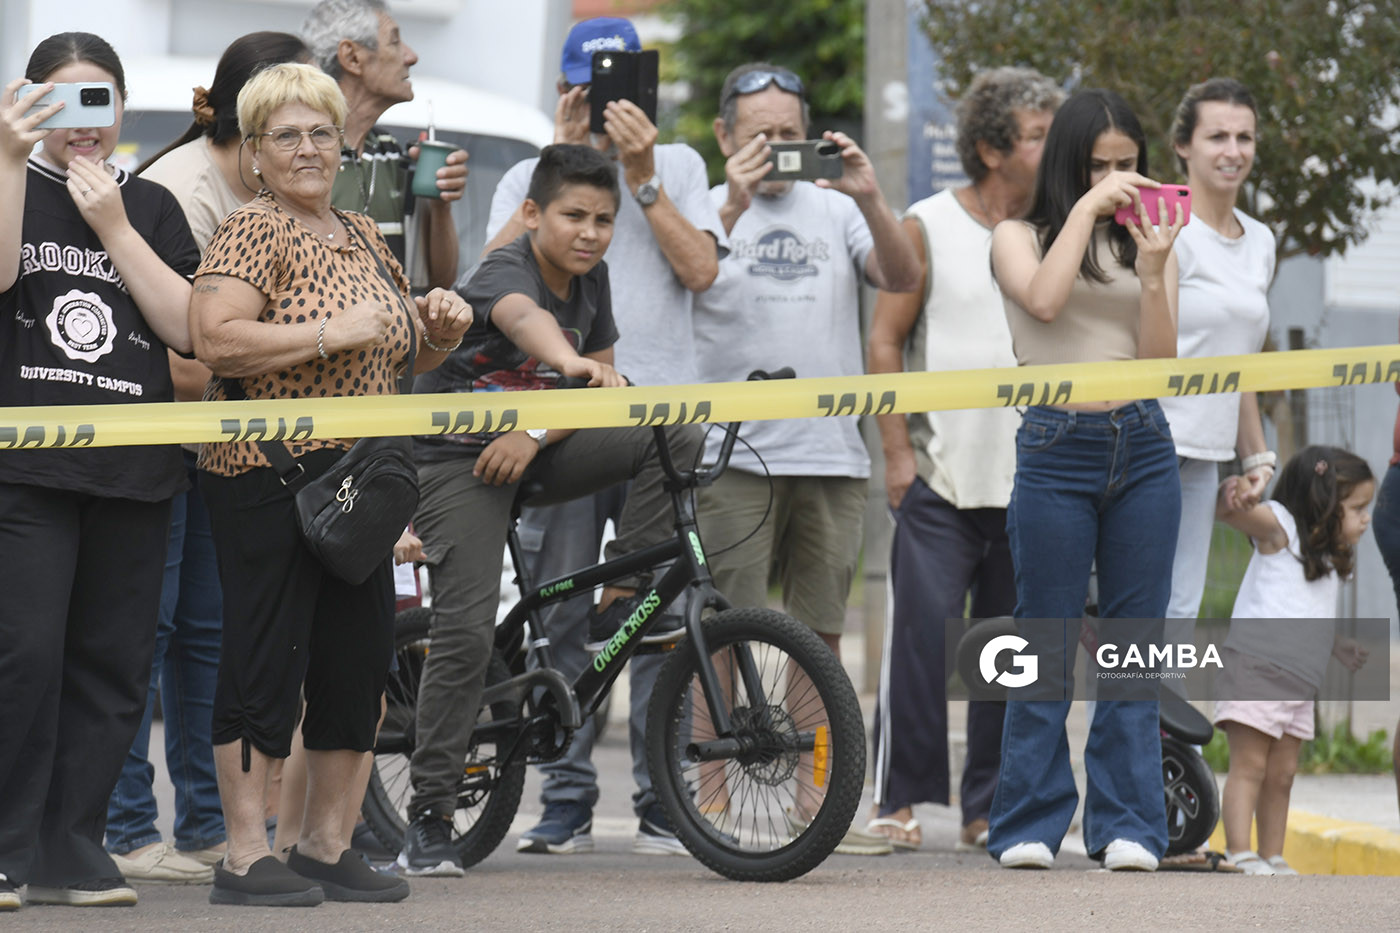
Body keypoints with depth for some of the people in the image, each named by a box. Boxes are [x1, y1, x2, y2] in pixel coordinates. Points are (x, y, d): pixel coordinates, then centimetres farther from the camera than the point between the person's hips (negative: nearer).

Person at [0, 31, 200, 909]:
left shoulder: (152, 205, 14)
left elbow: (188, 327, 1)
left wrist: (113, 226, -4)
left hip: (135, 469, 4)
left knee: (112, 663, 3)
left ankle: (71, 851, 10)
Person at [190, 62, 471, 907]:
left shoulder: (364, 238, 18)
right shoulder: (252, 234, -7)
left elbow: (405, 355, 29)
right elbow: (214, 339, -22)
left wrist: (443, 329, 6)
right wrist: (333, 332, -22)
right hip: (267, 478, -8)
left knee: (362, 658, 8)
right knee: (266, 658, -7)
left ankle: (327, 844, 18)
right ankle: (246, 857, -4)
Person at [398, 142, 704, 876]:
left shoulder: (590, 280, -1)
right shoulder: (506, 271, -22)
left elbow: (601, 392, 3)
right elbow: (523, 316, -48)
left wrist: (535, 434, -17)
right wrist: (569, 360, -70)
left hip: (527, 453, 6)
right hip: (457, 458, -6)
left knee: (676, 436, -13)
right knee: (466, 630, -16)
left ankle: (620, 599, -7)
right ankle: (428, 821, -9)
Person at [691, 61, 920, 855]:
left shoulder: (836, 210, 13)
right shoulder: (709, 209, 7)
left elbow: (904, 279, 0)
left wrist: (870, 200, -15)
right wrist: (733, 207, -24)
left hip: (832, 456, 3)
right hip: (734, 456, -3)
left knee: (821, 633, 7)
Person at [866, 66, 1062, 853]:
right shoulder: (928, 228, 2)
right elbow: (886, 339, 2)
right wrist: (898, 451, -5)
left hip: (1031, 484, 3)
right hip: (941, 481, -3)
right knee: (923, 637, -7)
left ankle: (990, 807, 12)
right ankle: (900, 798, 2)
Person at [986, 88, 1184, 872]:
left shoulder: (1151, 244, 13)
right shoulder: (1019, 237, 6)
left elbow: (1163, 364, 3)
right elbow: (1044, 299, -16)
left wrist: (1153, 272, -10)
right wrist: (1086, 209, -11)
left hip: (1143, 448, 3)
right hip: (1058, 447, -3)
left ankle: (1127, 824, 7)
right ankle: (1031, 823, 6)